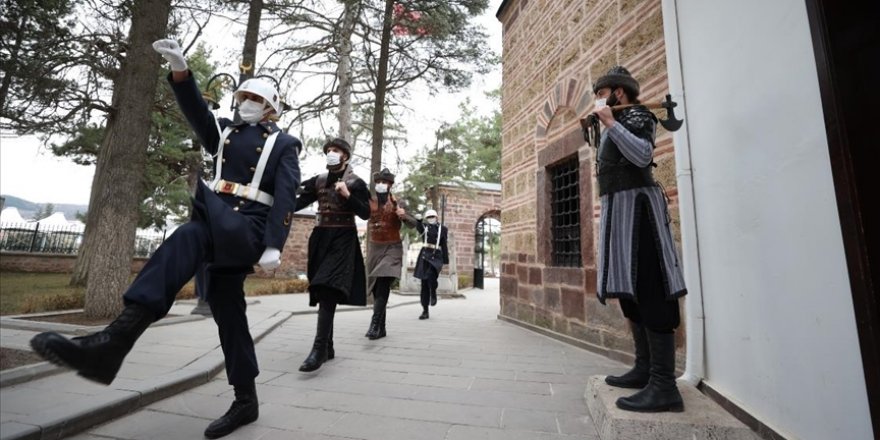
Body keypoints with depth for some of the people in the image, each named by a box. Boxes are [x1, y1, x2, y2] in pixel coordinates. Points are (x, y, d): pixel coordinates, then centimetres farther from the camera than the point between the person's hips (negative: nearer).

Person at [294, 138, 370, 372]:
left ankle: (319, 349, -17)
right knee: (320, 292, 8)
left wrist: (348, 196, -18)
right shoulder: (319, 180, 13)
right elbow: (299, 202, 5)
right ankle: (328, 347, 19)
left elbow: (366, 213, -7)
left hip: (342, 240, -6)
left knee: (328, 291, -18)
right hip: (321, 238, 6)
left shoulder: (356, 182, -1)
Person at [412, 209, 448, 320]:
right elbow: (419, 227, -17)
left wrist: (445, 260, 5)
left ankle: (433, 294, 1)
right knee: (424, 285, 2)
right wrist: (419, 220, -40)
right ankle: (425, 311, 11)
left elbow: (444, 246, 10)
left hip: (437, 257, -1)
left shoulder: (442, 229, 10)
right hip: (425, 256, 1)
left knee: (431, 275, -30)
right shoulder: (424, 227, 9)